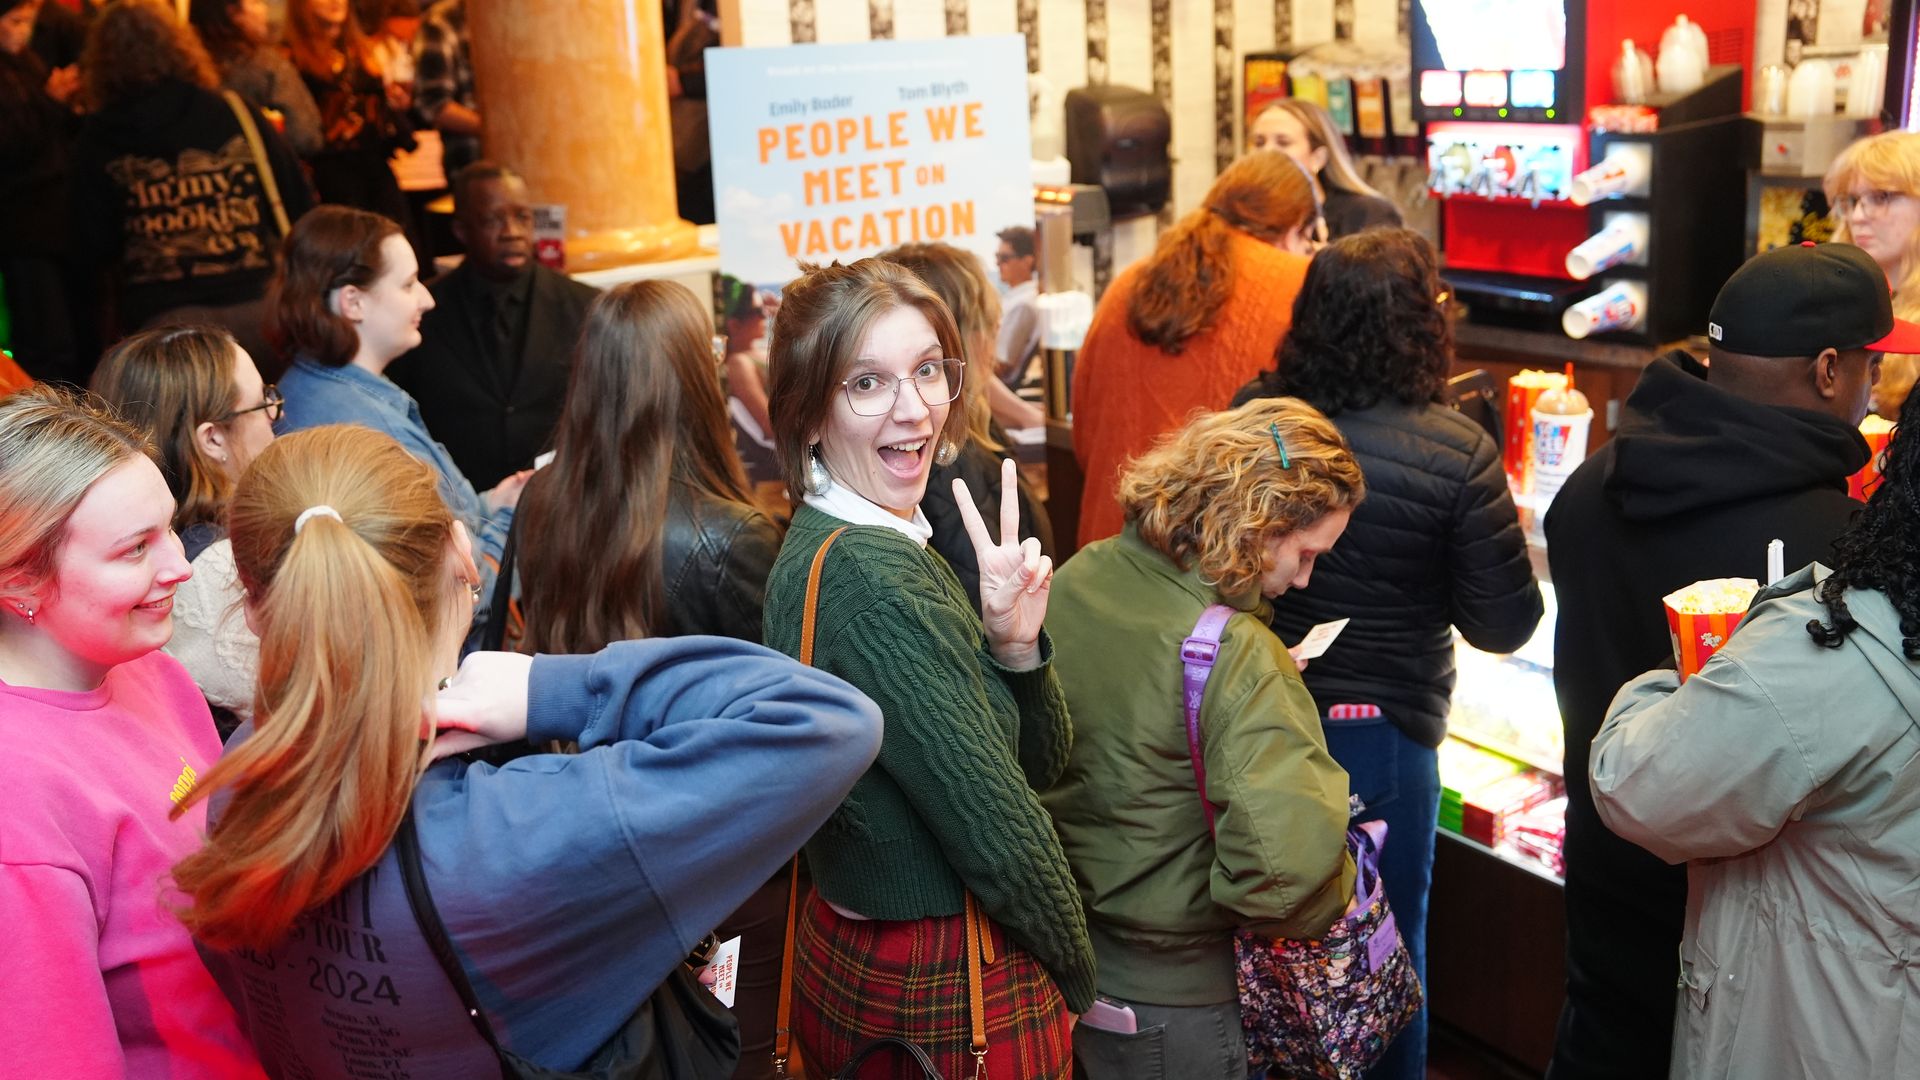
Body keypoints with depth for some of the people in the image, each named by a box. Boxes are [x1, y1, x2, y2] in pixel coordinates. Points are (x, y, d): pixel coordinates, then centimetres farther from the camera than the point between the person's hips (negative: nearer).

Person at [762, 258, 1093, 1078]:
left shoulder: (815, 549, 3)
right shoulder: (878, 585, -25)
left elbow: (1037, 762, 4)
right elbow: (999, 831, -23)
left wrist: (1014, 644, -15)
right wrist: (1079, 976, -6)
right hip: (949, 1003, -9)